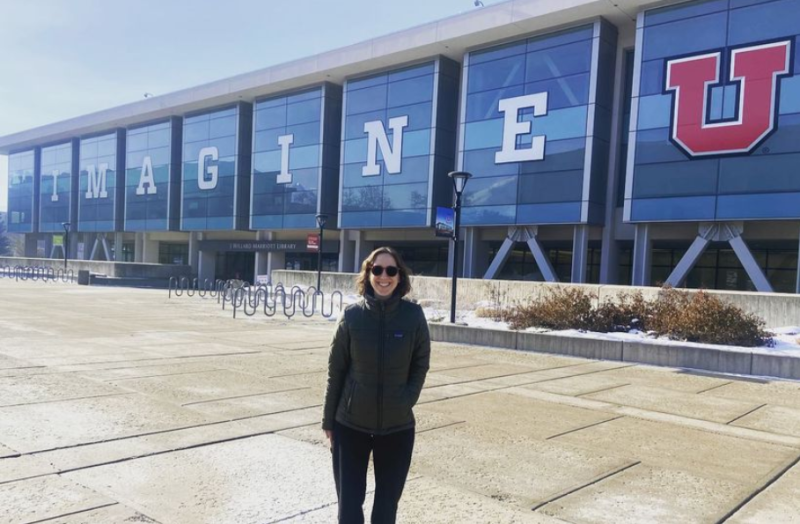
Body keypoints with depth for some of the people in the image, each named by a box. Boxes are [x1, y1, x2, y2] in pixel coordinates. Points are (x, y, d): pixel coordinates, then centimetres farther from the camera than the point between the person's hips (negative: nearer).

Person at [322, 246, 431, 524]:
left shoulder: (414, 315, -9)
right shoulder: (352, 315, -9)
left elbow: (420, 365, 2)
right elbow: (336, 370, -2)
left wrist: (405, 402, -9)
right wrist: (328, 420, 2)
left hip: (398, 427, 1)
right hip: (351, 425, 0)